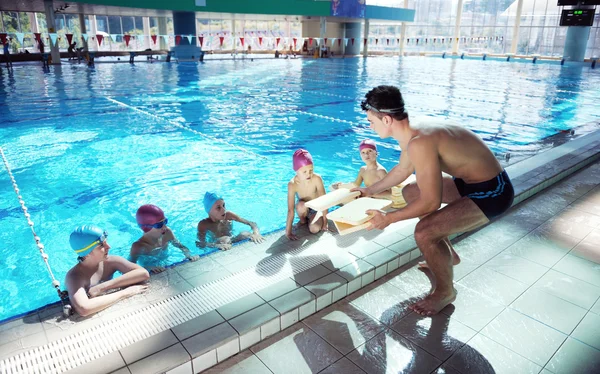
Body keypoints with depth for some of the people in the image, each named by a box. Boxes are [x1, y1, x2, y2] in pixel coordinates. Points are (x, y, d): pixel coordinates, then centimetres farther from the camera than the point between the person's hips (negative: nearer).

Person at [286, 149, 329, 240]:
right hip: (304, 209, 0)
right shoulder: (292, 184, -29)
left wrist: (325, 222, -16)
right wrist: (288, 232, -32)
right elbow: (290, 210, -30)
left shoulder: (317, 179, -29)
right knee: (301, 205, -34)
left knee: (314, 229, -25)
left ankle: (309, 219, 11)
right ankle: (303, 220, 0)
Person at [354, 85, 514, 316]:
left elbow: (431, 202, -28)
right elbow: (402, 170, 18)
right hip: (471, 181, 10)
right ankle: (447, 254, 34)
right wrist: (369, 191, 27)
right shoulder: (413, 132, 0)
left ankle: (445, 291, 6)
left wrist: (388, 218, -16)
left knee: (424, 232, -23)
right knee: (410, 193, 20)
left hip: (492, 192, -10)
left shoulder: (420, 143, -31)